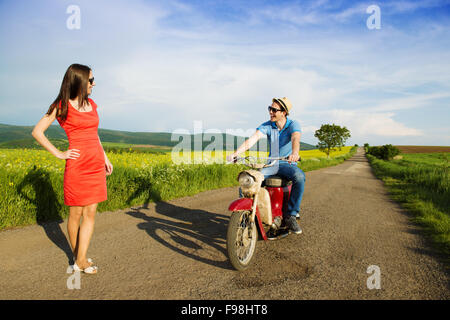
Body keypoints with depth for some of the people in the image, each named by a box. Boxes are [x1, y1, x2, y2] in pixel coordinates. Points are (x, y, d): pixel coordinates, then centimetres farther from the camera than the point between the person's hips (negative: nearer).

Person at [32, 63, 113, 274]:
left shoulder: (91, 104, 13)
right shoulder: (62, 106, -3)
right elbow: (37, 132, -2)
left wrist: (105, 158, 17)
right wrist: (59, 154, -6)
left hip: (96, 165, 5)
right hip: (77, 166, -5)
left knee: (90, 213, 4)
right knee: (75, 213, 6)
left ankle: (81, 260, 12)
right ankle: (76, 255, 25)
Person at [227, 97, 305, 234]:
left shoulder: (293, 125, -8)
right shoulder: (267, 126, -1)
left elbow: (296, 139, -30)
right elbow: (252, 139, -16)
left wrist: (295, 153, -54)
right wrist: (236, 153, -32)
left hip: (288, 164, -2)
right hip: (270, 164, 3)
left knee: (299, 176, -36)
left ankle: (291, 215, -23)